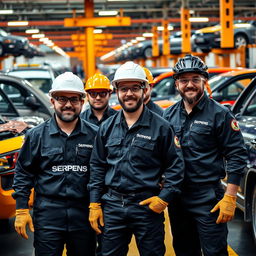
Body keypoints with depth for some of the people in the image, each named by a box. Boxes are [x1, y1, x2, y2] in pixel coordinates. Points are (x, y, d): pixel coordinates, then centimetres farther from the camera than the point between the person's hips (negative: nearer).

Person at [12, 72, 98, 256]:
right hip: (47, 214, -1)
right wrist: (21, 210, 0)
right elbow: (23, 173, 6)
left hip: (84, 213, 1)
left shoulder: (95, 135, 4)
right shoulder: (37, 135, 3)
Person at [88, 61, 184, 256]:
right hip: (112, 207, 3)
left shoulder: (160, 126, -2)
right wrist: (94, 205, 6)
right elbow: (97, 167, 11)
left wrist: (164, 198, -10)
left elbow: (175, 166, -1)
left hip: (148, 206, -3)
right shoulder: (107, 128, 8)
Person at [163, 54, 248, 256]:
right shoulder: (169, 114, 9)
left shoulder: (219, 114, -6)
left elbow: (237, 155, -8)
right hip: (176, 199, 5)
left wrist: (230, 198, -13)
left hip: (207, 199, -5)